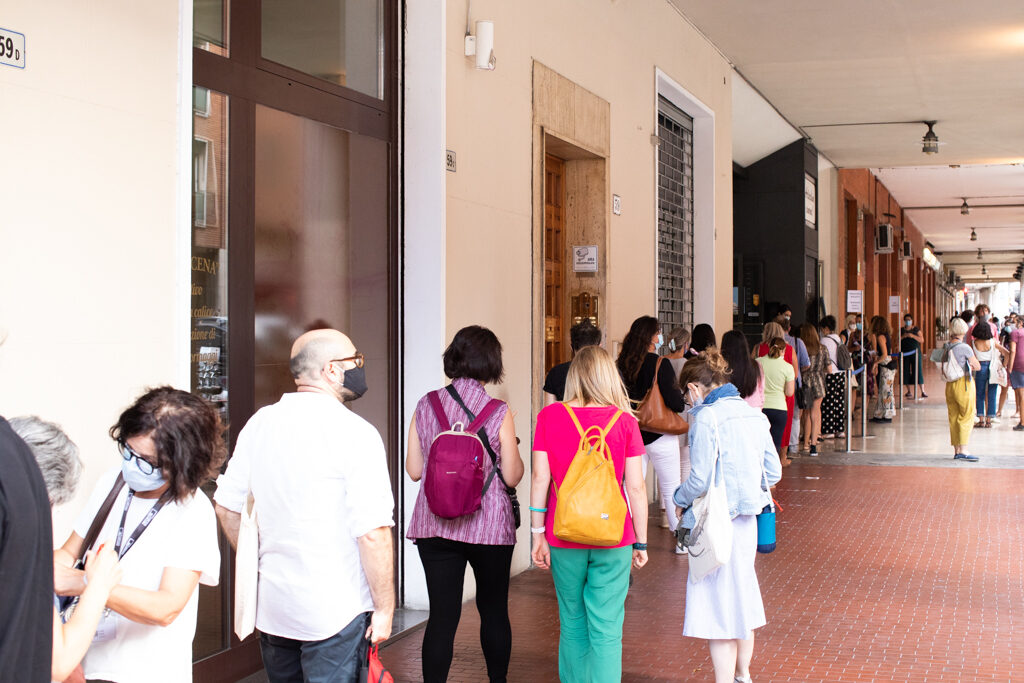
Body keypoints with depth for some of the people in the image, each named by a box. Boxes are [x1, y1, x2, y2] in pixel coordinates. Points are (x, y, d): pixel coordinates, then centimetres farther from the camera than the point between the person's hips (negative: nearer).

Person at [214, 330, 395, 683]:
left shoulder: (259, 424, 3)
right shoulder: (355, 433, -15)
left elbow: (226, 506, 11)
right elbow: (373, 533, -19)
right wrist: (384, 608, -8)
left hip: (271, 606, 6)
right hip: (335, 611, -6)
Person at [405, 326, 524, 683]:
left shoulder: (426, 406, -1)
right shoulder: (498, 412, -10)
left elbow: (414, 470, 3)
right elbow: (512, 476, -6)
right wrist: (512, 449, 12)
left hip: (434, 525, 2)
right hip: (488, 526, -2)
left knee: (442, 614, 4)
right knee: (494, 610, 16)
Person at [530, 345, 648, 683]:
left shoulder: (550, 416, -2)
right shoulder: (624, 421, -5)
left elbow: (540, 480, -2)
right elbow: (636, 487, -4)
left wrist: (538, 534, 6)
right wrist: (641, 541, 5)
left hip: (564, 540, 2)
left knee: (572, 626, 15)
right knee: (606, 631, 3)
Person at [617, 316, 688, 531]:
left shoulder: (622, 364, -1)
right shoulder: (659, 364, -16)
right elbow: (676, 404, -19)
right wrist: (683, 400, 1)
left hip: (632, 436, 5)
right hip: (659, 436, -5)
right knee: (671, 491, 7)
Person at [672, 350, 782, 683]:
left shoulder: (707, 417, -15)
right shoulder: (753, 414, 7)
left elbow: (700, 478, -18)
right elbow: (773, 472, 9)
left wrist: (680, 498, 1)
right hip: (747, 521, 8)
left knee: (717, 607, 0)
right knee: (742, 599, 21)